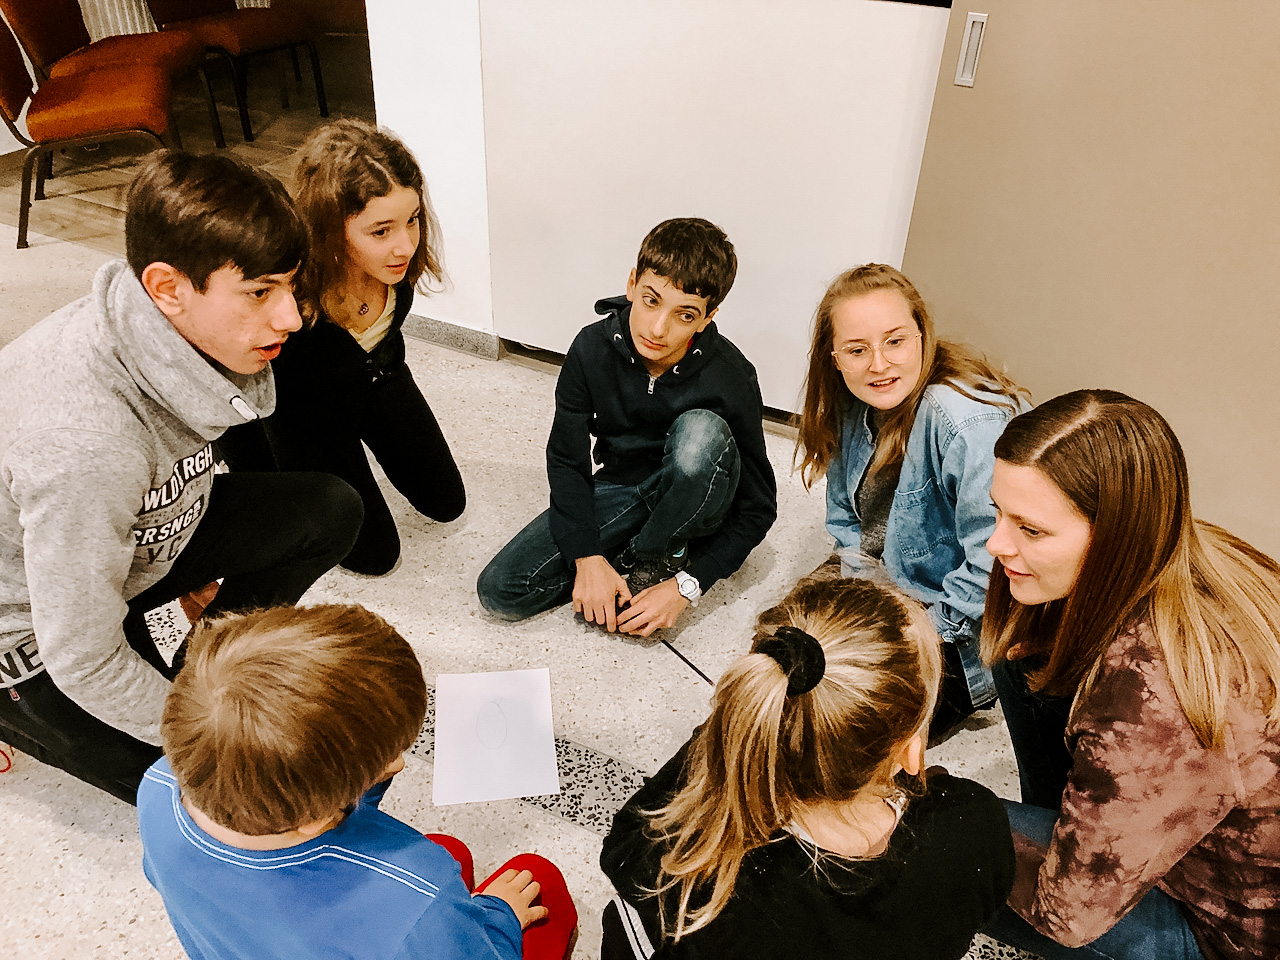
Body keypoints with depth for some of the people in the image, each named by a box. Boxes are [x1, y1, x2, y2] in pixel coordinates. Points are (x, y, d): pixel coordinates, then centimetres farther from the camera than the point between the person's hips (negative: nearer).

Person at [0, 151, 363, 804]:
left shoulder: (183, 330, -18)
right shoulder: (83, 443, -40)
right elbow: (82, 661, -29)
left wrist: (196, 574, 16)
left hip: (138, 537, 7)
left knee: (330, 510, -8)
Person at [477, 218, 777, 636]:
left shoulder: (731, 378, -24)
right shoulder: (593, 347, -18)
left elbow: (758, 507, -17)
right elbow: (566, 461, -9)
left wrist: (685, 587, -24)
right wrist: (587, 556, -20)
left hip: (691, 503, -1)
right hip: (617, 490, 2)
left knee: (701, 430, -37)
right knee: (500, 591, -13)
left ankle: (651, 561, -11)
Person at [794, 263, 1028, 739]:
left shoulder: (971, 423, -32)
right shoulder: (853, 404, -6)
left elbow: (993, 567, -31)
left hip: (965, 634, -7)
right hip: (882, 576, 8)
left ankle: (962, 690, 11)